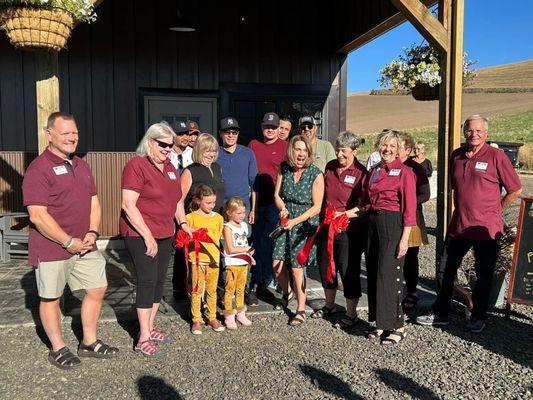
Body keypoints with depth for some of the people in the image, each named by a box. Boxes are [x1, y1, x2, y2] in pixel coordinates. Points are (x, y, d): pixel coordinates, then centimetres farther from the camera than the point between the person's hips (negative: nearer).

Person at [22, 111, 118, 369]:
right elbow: (37, 215, -20)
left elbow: (93, 202, 14)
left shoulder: (81, 166, 11)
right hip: (52, 248, -7)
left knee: (97, 289, 12)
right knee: (51, 298, 8)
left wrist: (92, 233, -2)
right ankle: (58, 349, 27)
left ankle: (89, 342, 29)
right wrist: (69, 242, -17)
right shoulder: (39, 168, -14)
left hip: (84, 245, 7)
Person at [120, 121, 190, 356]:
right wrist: (148, 236, -19)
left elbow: (176, 199, 23)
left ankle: (149, 327, 27)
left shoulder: (169, 167, 13)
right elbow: (128, 205, -19)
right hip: (140, 235, -8)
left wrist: (183, 223, 10)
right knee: (147, 281, -7)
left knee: (159, 281, 12)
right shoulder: (136, 165, -12)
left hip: (165, 235, 8)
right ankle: (144, 338, 3)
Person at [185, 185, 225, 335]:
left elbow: (217, 238, 10)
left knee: (212, 290, 12)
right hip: (197, 259, -3)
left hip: (213, 259, 3)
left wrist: (204, 235, -4)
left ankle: (212, 317, 25)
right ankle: (196, 320, 15)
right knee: (197, 290, 3)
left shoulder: (218, 218, 7)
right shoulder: (191, 217, -3)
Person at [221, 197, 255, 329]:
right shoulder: (227, 228, -11)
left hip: (244, 263, 6)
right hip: (232, 264, -6)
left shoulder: (244, 225, 11)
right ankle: (229, 316, 5)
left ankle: (240, 313, 24)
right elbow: (231, 249, -17)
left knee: (241, 289, 14)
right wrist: (247, 249, -12)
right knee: (230, 290, -2)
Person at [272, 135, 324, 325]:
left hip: (305, 224, -4)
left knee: (296, 267, -5)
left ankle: (301, 309, 13)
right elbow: (277, 194, 8)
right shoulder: (284, 169, 0)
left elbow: (316, 207, -11)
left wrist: (295, 221, -17)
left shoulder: (316, 174, -13)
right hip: (286, 221, 4)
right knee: (277, 264, 1)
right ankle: (285, 294, 34)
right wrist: (283, 209, -13)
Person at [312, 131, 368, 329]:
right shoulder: (330, 166, 7)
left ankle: (351, 314, 19)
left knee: (349, 271, 1)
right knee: (325, 265, 17)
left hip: (349, 229, -6)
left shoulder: (361, 173, -11)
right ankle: (329, 305, 39)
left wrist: (344, 214, -25)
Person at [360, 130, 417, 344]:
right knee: (373, 274, 8)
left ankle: (397, 327, 6)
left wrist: (405, 237, -15)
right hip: (372, 223, 7)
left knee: (388, 274, -7)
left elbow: (410, 208, -10)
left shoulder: (404, 172, -5)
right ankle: (381, 324, 20)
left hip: (393, 224, -7)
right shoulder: (373, 172, 15)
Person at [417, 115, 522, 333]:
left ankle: (478, 317, 24)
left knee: (483, 274, 9)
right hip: (458, 225, 5)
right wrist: (463, 208, 14)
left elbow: (516, 190, -4)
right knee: (449, 270, 13)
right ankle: (440, 313, 25)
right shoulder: (456, 156, 6)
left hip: (486, 227, -5)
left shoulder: (496, 156, -8)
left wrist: (494, 210, -2)